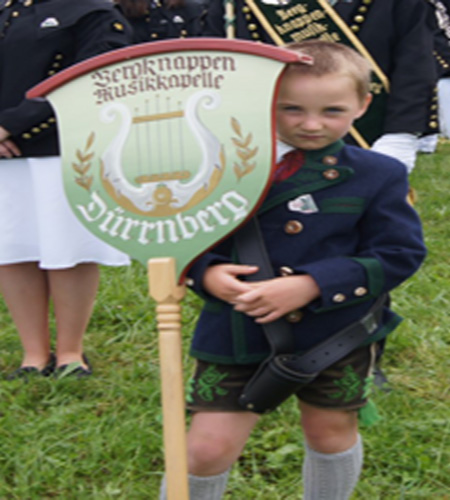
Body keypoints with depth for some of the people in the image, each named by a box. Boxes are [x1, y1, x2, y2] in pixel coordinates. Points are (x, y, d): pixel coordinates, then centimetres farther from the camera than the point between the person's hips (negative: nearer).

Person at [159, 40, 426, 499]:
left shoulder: (378, 176, -5)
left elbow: (399, 254, -9)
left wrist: (311, 285, -20)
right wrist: (206, 273, -20)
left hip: (334, 333, 1)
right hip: (237, 332, 0)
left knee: (331, 431, 19)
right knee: (209, 447, -3)